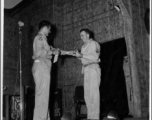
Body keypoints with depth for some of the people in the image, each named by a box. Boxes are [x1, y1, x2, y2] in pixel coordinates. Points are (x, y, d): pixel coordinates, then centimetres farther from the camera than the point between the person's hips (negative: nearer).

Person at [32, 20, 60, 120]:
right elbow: (38, 53, -18)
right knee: (42, 94, -12)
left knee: (44, 94, 8)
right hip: (41, 66, -10)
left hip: (43, 67, 10)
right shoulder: (40, 37, -5)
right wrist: (52, 52, -8)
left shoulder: (42, 38, 25)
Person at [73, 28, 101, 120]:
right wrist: (78, 55, 4)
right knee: (87, 95, 4)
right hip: (86, 70, 7)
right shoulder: (83, 46, 22)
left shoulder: (94, 44, 1)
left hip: (93, 68, -7)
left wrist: (82, 55, -14)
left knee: (94, 93, -11)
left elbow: (95, 57, -10)